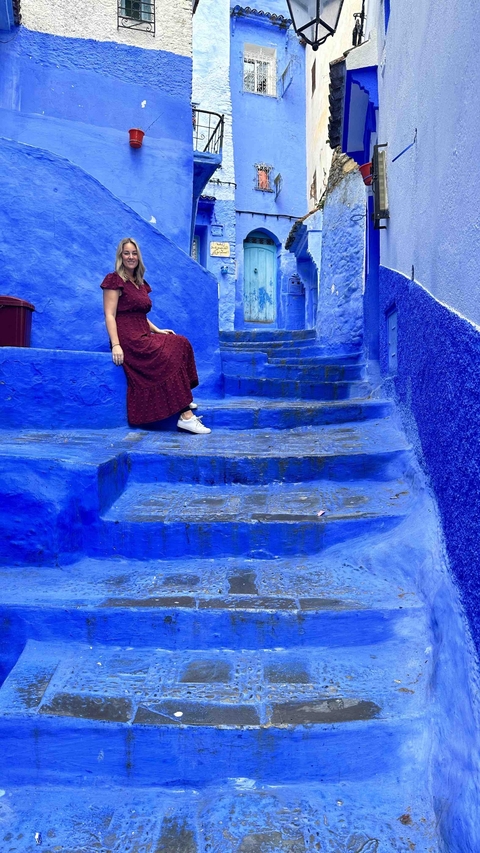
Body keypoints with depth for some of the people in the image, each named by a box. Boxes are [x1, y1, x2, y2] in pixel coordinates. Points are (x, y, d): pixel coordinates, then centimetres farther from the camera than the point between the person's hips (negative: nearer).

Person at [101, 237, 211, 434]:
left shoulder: (140, 283, 21)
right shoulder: (114, 280, -3)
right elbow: (109, 315, -12)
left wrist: (157, 330, 9)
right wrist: (116, 345, -23)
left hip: (142, 337, 8)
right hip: (128, 339, -8)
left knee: (180, 344, -13)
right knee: (171, 356, -23)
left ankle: (182, 399, -14)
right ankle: (184, 415, -25)